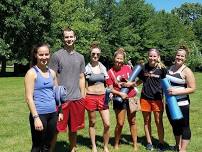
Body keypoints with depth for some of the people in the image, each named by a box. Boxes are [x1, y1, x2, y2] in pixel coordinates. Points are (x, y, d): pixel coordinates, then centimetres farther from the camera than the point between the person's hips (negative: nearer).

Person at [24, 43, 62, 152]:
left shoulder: (52, 72, 9)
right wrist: (36, 117, -18)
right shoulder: (32, 73, -8)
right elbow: (29, 97, -13)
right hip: (39, 114, -6)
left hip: (53, 114, 6)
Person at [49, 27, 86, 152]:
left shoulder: (80, 57, 12)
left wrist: (82, 96, 9)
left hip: (77, 99, 5)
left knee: (74, 128, 15)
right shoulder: (57, 55, -2)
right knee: (56, 129, 0)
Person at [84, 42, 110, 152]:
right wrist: (84, 99, -7)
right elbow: (83, 85, 0)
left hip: (102, 97, 3)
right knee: (92, 123, 9)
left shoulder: (103, 67, 8)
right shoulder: (86, 68, -4)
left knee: (107, 124, -1)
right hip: (91, 97, -3)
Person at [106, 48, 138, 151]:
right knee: (120, 123, 0)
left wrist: (129, 84, -13)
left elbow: (133, 82, 8)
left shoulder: (128, 68, 1)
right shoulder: (110, 72, -6)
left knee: (132, 122, 11)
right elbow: (111, 89, -7)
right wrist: (120, 93, -21)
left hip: (131, 98, 3)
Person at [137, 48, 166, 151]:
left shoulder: (162, 68, -6)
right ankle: (149, 143, 24)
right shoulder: (143, 67, 1)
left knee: (159, 122, 4)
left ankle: (161, 143, 19)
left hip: (157, 98, -2)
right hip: (145, 98, 2)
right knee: (147, 121, 11)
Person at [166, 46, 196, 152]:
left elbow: (192, 89, -14)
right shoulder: (170, 68, 8)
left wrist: (177, 91, -22)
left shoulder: (186, 71, -11)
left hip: (182, 104, -7)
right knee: (175, 125, 19)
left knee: (184, 126, 3)